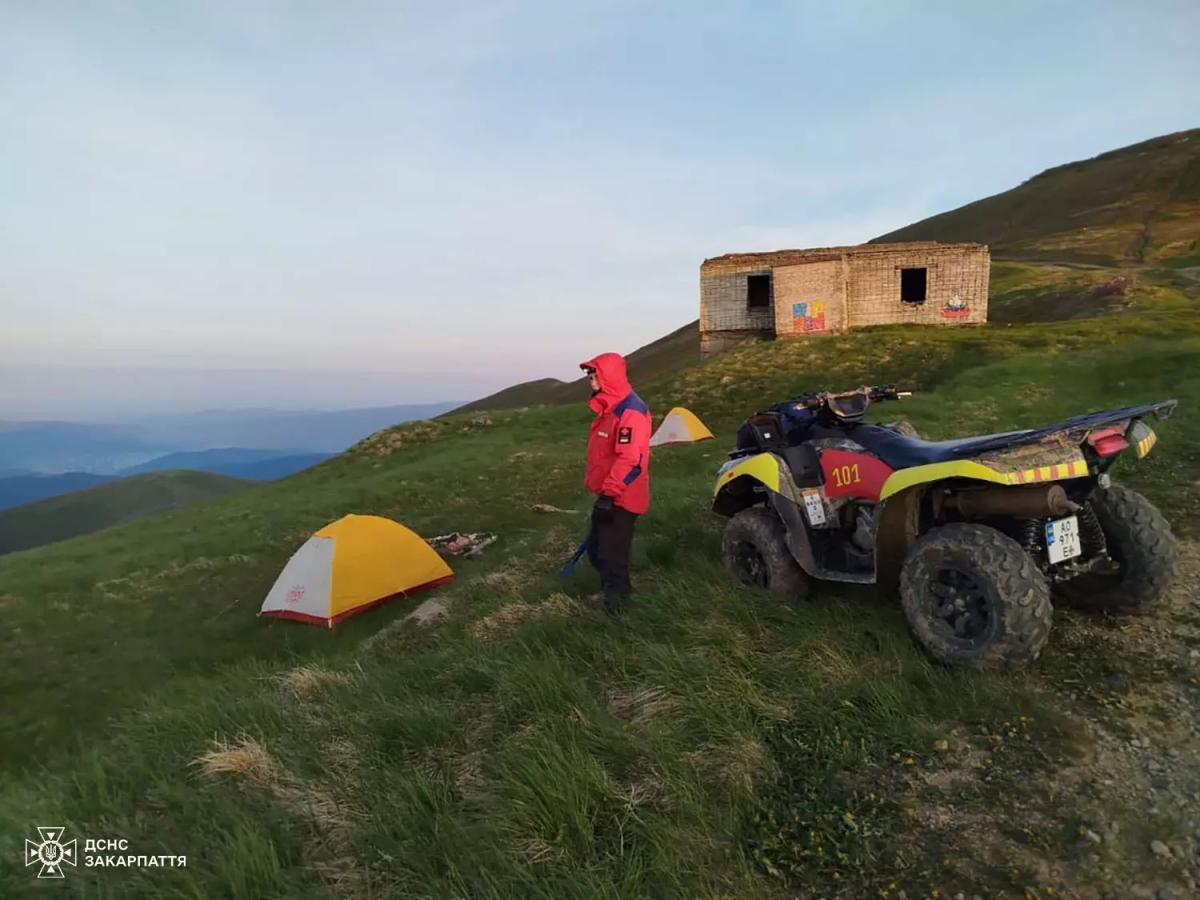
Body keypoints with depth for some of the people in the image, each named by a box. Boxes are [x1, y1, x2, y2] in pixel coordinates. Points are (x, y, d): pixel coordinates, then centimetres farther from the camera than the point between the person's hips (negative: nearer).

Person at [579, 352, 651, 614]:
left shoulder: (630, 411, -21)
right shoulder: (609, 408, 13)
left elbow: (630, 459, -28)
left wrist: (609, 491, -28)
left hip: (620, 498, -10)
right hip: (608, 494, 11)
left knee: (611, 553, -2)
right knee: (597, 549, 19)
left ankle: (614, 598, 11)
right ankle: (611, 591, 35)